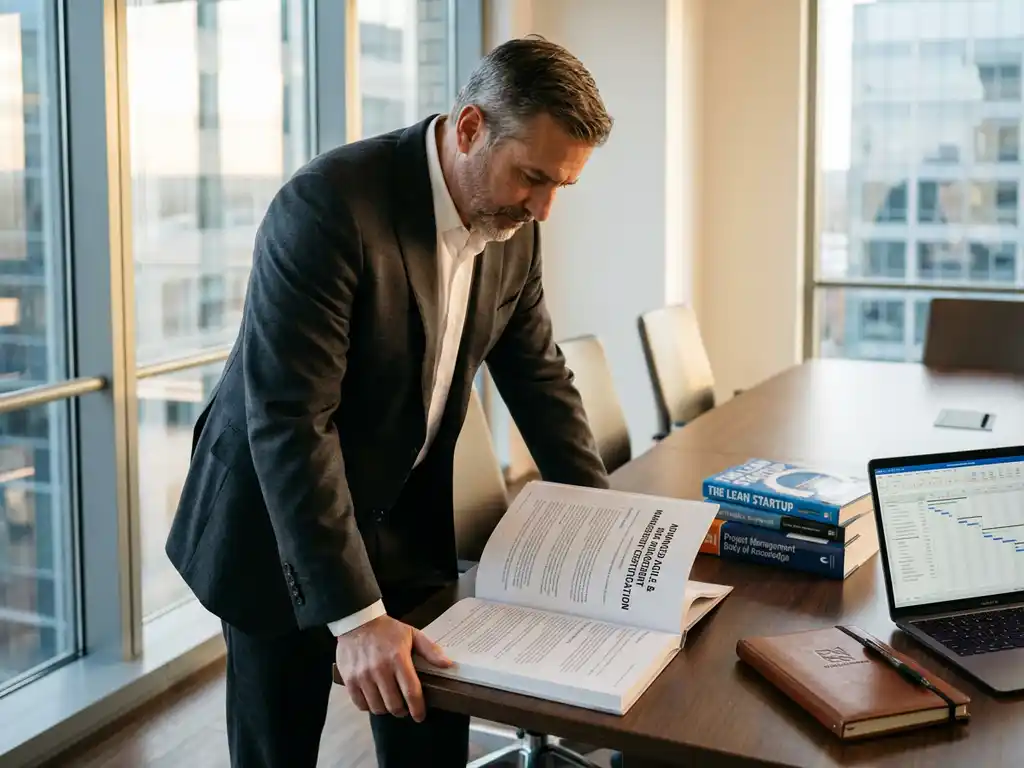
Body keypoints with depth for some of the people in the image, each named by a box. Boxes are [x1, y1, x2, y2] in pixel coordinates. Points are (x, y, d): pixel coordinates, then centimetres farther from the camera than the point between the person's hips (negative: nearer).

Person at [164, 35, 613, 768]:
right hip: (279, 526, -6)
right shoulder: (328, 205, -28)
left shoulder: (513, 226, -5)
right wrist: (355, 613, -33)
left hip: (408, 521, 6)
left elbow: (538, 373, 7)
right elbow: (289, 422, -31)